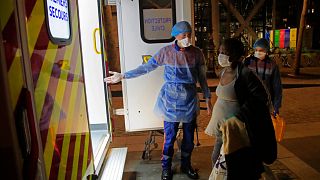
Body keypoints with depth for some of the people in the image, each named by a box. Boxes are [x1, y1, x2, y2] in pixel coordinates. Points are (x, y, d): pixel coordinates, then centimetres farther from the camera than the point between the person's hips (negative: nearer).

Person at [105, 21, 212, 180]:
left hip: (190, 101, 3)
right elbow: (146, 67, -5)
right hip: (171, 101, -2)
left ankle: (186, 165, 38)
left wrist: (208, 98, 5)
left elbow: (202, 77, 5)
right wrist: (123, 76, -8)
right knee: (170, 136, 6)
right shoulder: (166, 52, -7)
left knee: (189, 137, 14)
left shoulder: (197, 53, -2)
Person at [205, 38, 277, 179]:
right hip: (221, 127, 8)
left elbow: (261, 98, -16)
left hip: (233, 129, -8)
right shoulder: (223, 72, 7)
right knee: (217, 161, 20)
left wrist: (241, 114, -18)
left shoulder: (245, 74, -18)